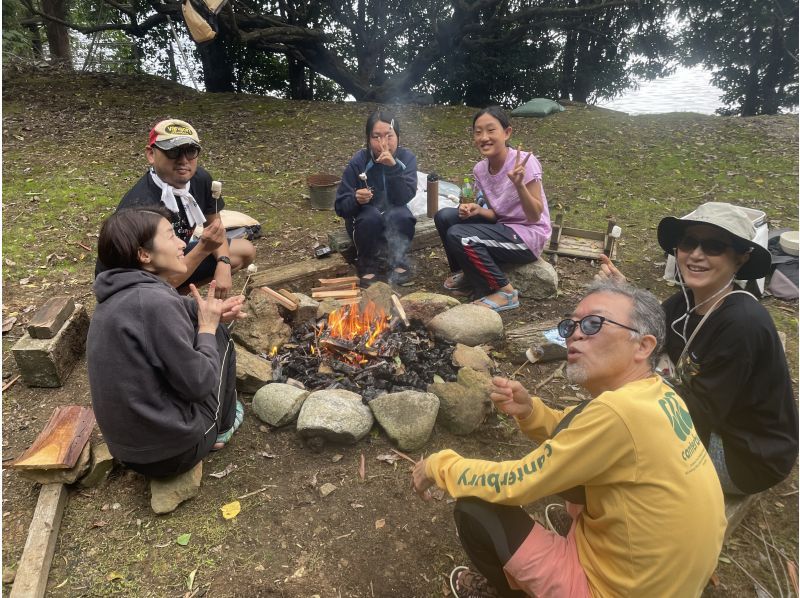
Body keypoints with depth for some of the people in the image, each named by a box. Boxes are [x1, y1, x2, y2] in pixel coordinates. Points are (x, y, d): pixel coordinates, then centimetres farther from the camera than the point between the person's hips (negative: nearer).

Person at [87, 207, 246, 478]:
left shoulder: (117, 296, 2)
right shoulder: (154, 302, -25)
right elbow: (199, 384, -21)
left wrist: (211, 311, -3)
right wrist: (208, 326, -7)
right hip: (173, 451, -8)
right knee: (218, 336, 4)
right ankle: (222, 427, 23)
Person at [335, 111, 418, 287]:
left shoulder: (407, 158, -13)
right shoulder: (358, 161, -17)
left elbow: (405, 197, -24)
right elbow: (341, 205, -16)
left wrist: (394, 167, -36)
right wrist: (356, 199, -37)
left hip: (393, 214, 1)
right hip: (364, 217, -1)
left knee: (401, 216, -31)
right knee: (371, 217, -34)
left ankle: (399, 260, -4)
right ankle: (368, 265, -9)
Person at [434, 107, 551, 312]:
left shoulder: (524, 162, -20)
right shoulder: (480, 169, 0)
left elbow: (535, 216, -21)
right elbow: (496, 214, 7)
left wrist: (519, 184, -37)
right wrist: (477, 210, -15)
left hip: (529, 236, -7)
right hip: (503, 228, 7)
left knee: (458, 236, -23)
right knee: (445, 216, -5)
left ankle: (505, 292, -9)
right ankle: (467, 275, 13)